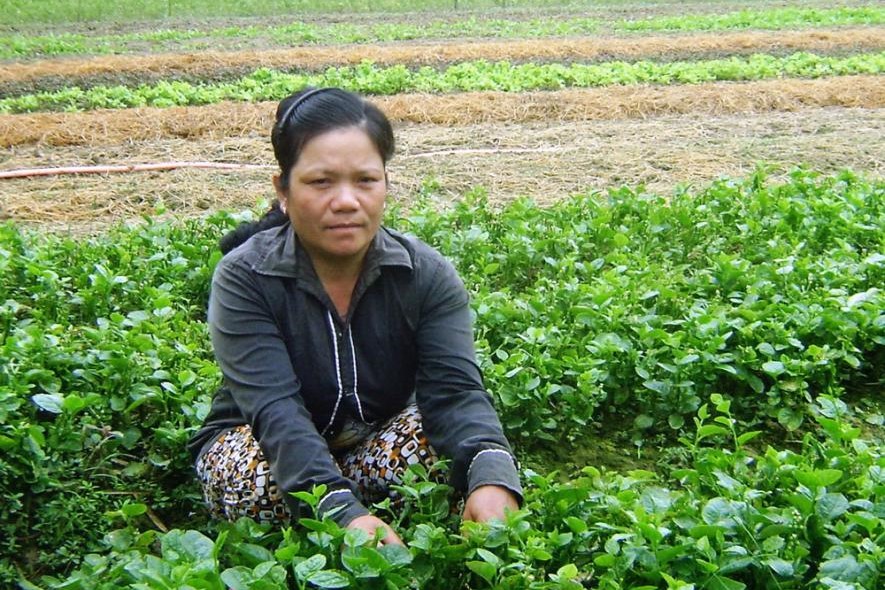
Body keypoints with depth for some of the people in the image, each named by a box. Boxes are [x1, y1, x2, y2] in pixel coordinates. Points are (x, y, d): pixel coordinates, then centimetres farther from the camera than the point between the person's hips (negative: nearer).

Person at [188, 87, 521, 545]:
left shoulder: (426, 275, -15)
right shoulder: (244, 279, -22)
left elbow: (456, 390, -27)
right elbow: (276, 410, -33)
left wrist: (492, 477, -49)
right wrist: (343, 510, -50)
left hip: (377, 439, 2)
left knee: (439, 439, -28)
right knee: (253, 484, -35)